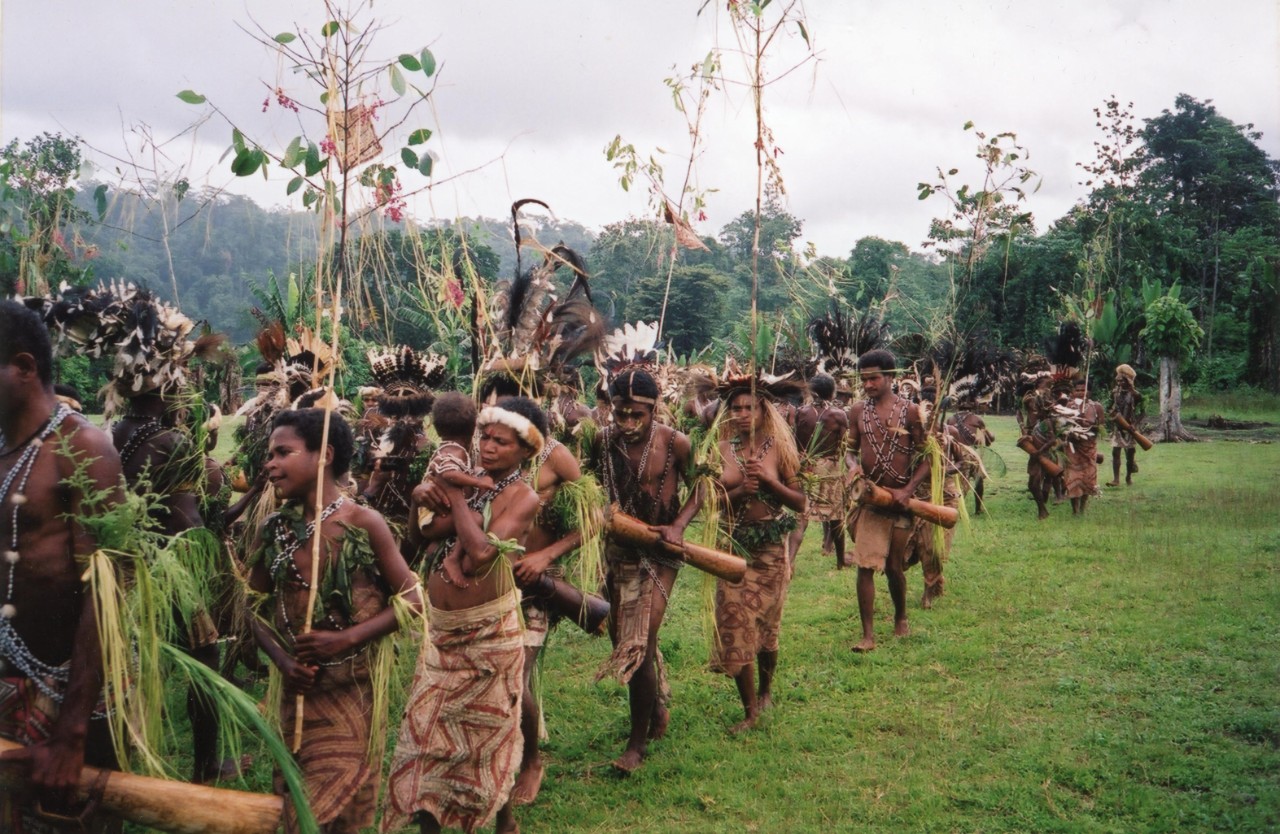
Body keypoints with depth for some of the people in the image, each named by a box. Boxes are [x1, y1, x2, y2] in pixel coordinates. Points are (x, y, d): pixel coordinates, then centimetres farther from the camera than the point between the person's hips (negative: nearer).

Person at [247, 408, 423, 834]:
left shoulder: (363, 523, -11)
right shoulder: (272, 527, 1)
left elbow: (412, 600, -9)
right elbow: (257, 607, 8)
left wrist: (346, 639, -19)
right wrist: (282, 660, -9)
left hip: (350, 687, -4)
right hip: (297, 688, 4)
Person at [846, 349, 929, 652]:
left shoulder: (910, 411, -3)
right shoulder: (858, 411, 4)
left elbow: (926, 457, -2)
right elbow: (851, 450, 11)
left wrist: (907, 491, -14)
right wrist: (853, 468, -11)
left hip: (900, 499, -1)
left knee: (894, 566, 11)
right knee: (865, 565, -8)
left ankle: (901, 617, 37)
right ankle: (868, 635, -3)